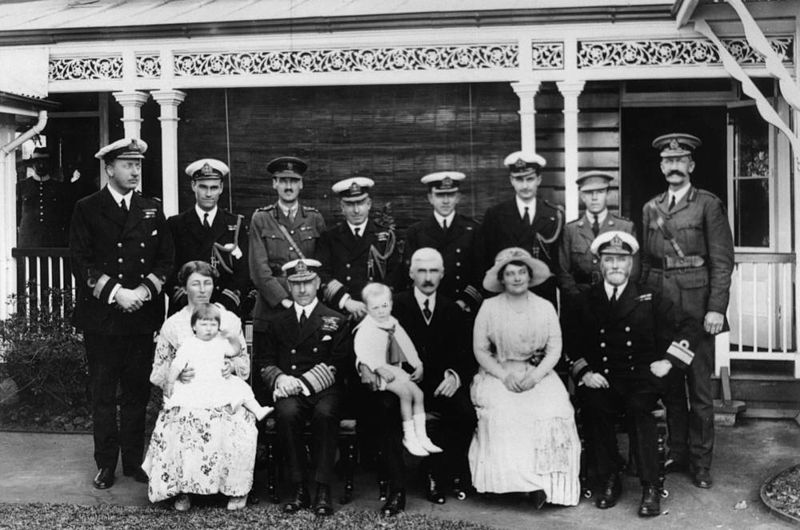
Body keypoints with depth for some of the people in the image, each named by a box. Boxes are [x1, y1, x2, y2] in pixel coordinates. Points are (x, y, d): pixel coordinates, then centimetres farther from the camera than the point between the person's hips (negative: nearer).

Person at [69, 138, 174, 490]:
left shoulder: (151, 210, 11)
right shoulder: (87, 210, 2)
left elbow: (166, 259, 8)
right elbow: (81, 262, -5)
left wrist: (145, 290, -8)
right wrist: (116, 292, -14)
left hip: (142, 315, 3)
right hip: (100, 316, -2)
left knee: (137, 392, 7)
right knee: (103, 393, 4)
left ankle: (134, 461, 17)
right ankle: (106, 464, 14)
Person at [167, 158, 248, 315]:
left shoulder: (235, 225, 10)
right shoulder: (176, 224, 8)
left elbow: (243, 272, 4)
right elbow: (169, 271, 2)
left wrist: (223, 305, -10)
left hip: (227, 312, 1)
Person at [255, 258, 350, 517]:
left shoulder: (336, 321, 10)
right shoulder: (277, 322, 18)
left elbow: (338, 366, 0)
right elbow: (264, 362, 14)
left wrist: (303, 382, -12)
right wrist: (280, 378, -9)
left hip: (324, 390, -1)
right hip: (289, 391, 2)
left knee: (324, 413, -35)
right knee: (286, 413, -32)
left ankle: (323, 490, -28)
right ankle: (299, 488, -23)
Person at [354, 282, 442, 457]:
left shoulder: (394, 325, 13)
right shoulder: (365, 329, -9)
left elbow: (407, 347, 18)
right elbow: (362, 351, -22)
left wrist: (418, 365, 5)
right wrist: (379, 368, -32)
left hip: (396, 369, 7)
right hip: (376, 373, -7)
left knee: (419, 394, -8)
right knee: (405, 393, -23)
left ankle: (421, 436, -3)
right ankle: (408, 437, -14)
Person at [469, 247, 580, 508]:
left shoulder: (545, 307, 7)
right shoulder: (489, 307, 3)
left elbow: (555, 349, 3)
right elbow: (480, 350, 1)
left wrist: (535, 376, -13)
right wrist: (504, 375, -12)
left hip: (539, 375, 1)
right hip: (498, 374, -1)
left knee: (552, 411, -27)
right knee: (502, 411, -31)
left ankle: (545, 481, -18)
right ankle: (514, 477, -24)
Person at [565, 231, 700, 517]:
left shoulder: (649, 300, 8)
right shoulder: (585, 301, 11)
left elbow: (687, 329, 7)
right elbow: (571, 344, 11)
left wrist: (668, 360, -4)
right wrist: (584, 372, -5)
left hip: (640, 378, -1)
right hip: (601, 381, 1)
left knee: (638, 407, -33)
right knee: (592, 406, -31)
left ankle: (650, 488, -24)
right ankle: (609, 481, -14)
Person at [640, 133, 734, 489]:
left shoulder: (708, 205, 0)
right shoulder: (650, 209, 14)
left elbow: (722, 260, -5)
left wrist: (716, 308, -12)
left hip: (696, 305, -4)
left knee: (699, 387, -1)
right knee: (669, 384, 10)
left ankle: (700, 462, 9)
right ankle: (677, 453, 22)